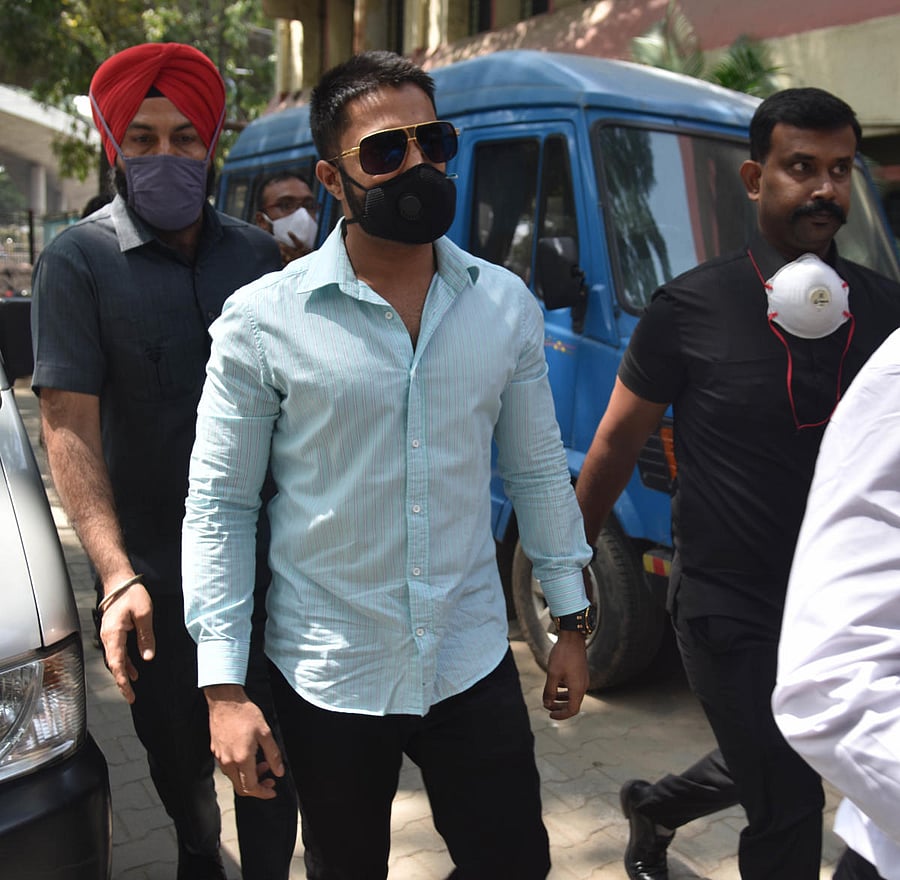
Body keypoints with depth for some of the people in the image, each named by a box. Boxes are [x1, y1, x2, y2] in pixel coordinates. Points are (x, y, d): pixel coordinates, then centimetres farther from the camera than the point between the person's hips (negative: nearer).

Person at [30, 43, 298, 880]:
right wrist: (117, 574, -24)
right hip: (153, 569, -2)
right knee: (179, 747, 17)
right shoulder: (77, 261, -7)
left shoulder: (255, 253, 3)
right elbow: (69, 426, -13)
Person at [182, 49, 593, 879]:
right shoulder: (263, 320, -11)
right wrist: (224, 687, -9)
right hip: (327, 679, -2)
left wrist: (572, 622, 10)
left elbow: (539, 472, 7)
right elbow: (219, 505, -7)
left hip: (473, 664, 2)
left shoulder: (508, 304, -1)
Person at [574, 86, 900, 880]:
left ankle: (653, 805, 53)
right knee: (790, 813, 2)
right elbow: (617, 442, -4)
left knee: (768, 773, 26)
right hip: (728, 611, -5)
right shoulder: (691, 309, -12)